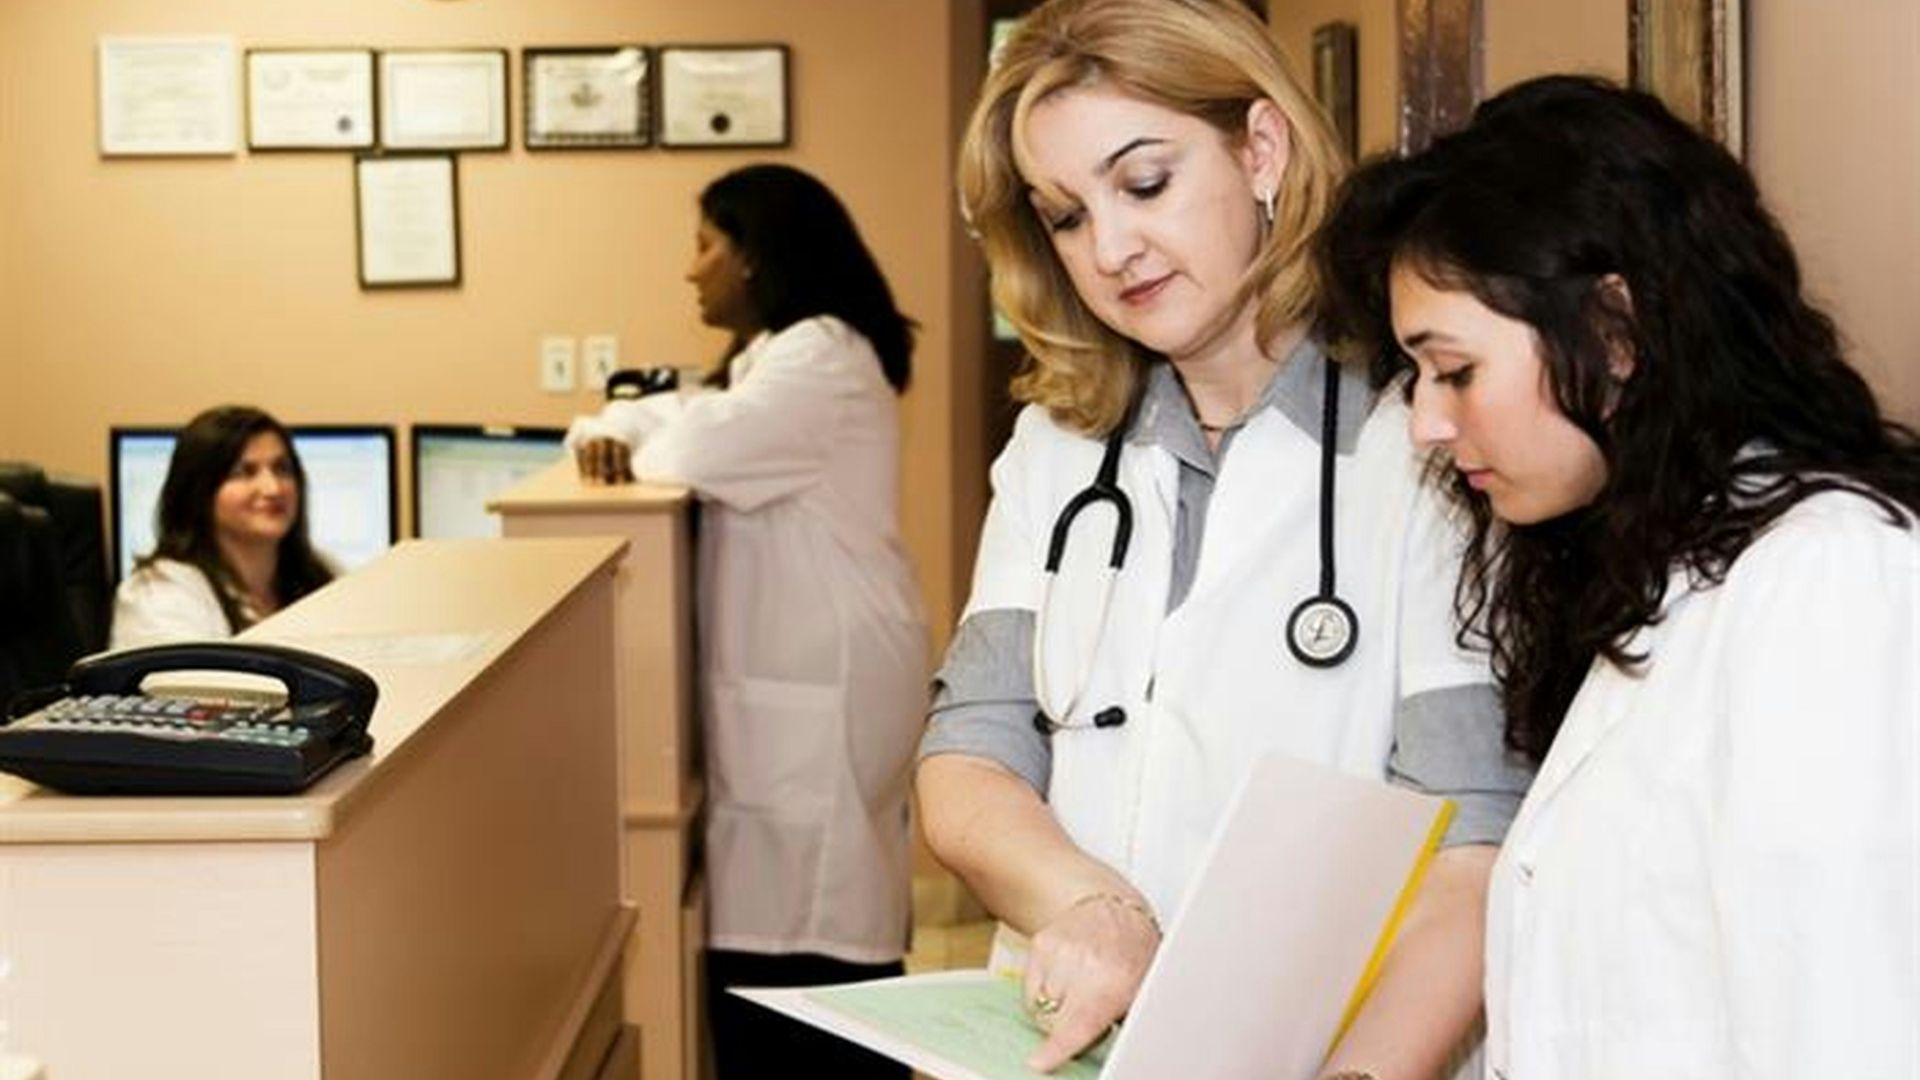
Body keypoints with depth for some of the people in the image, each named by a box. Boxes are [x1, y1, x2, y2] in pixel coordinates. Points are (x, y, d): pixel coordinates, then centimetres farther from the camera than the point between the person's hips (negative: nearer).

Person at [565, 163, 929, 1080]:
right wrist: (607, 434, 0)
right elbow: (668, 421, 24)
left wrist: (634, 453, -2)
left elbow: (698, 452, -25)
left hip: (822, 691, -10)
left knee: (802, 923, -8)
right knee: (789, 909, 12)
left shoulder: (823, 356, -14)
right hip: (792, 684, 10)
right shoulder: (776, 356, 20)